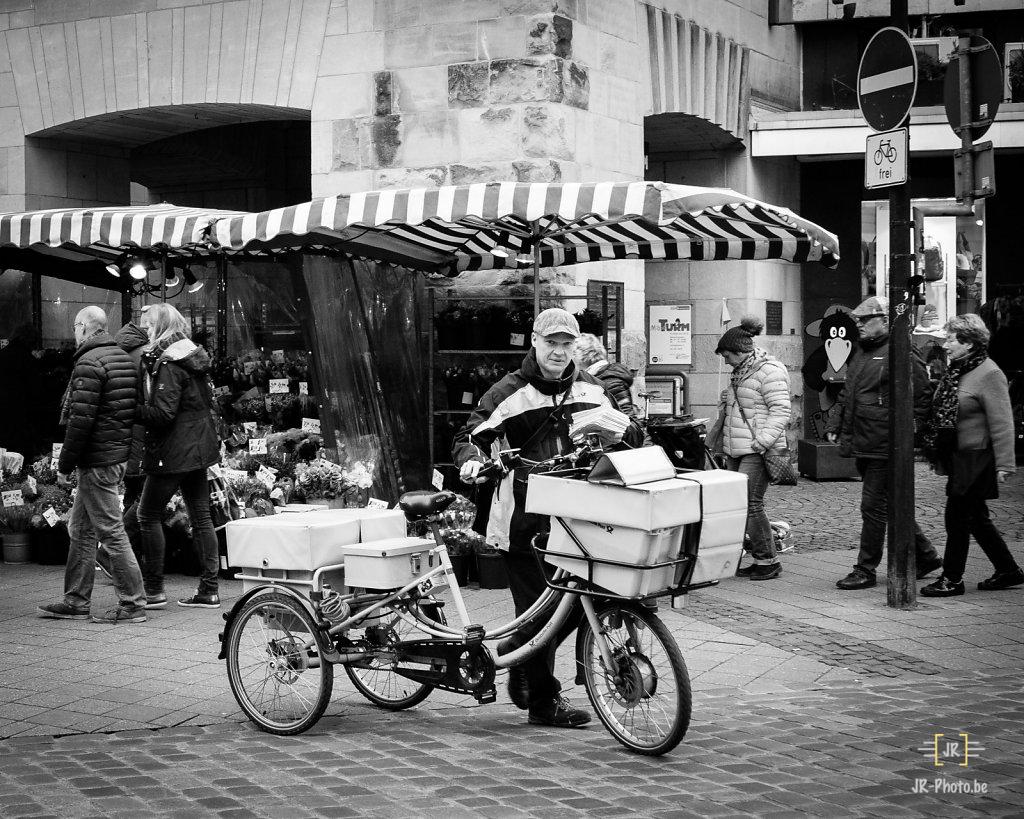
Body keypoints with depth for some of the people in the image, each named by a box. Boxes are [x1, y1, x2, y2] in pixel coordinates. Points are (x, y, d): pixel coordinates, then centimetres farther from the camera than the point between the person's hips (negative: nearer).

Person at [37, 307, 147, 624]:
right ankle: (76, 601, 21)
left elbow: (81, 420, -20)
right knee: (81, 529, 16)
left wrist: (65, 464, -13)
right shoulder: (123, 357, 13)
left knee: (111, 532, -6)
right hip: (117, 455, 10)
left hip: (97, 461, -10)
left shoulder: (90, 363, -15)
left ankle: (132, 604, -3)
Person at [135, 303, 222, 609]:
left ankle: (154, 589, 2)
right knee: (201, 516, 9)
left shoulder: (168, 365, -16)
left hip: (174, 451, -9)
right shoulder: (194, 356, 11)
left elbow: (162, 414, -22)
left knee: (148, 515, 0)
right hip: (198, 448, 9)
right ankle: (209, 590, 10)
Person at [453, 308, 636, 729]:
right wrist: (471, 460, -28)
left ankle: (517, 650, 30)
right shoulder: (510, 393, -3)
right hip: (525, 516, -5)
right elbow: (471, 435, -7)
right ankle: (544, 701, 10)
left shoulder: (591, 390, 10)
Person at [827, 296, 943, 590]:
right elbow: (847, 397, 25)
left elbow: (922, 396, -12)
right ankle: (925, 555, 28)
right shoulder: (862, 354, 16)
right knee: (891, 505, 16)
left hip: (885, 445, -9)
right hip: (862, 445, 9)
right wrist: (836, 426, 17)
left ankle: (866, 570, 3)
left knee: (873, 506, -5)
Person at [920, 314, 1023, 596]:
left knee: (957, 518, -3)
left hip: (976, 459, -9)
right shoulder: (956, 372, 11)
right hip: (959, 459, 9)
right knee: (977, 518, 14)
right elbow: (942, 413, 17)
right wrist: (937, 453, 15)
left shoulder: (989, 375, -16)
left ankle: (952, 579, 7)